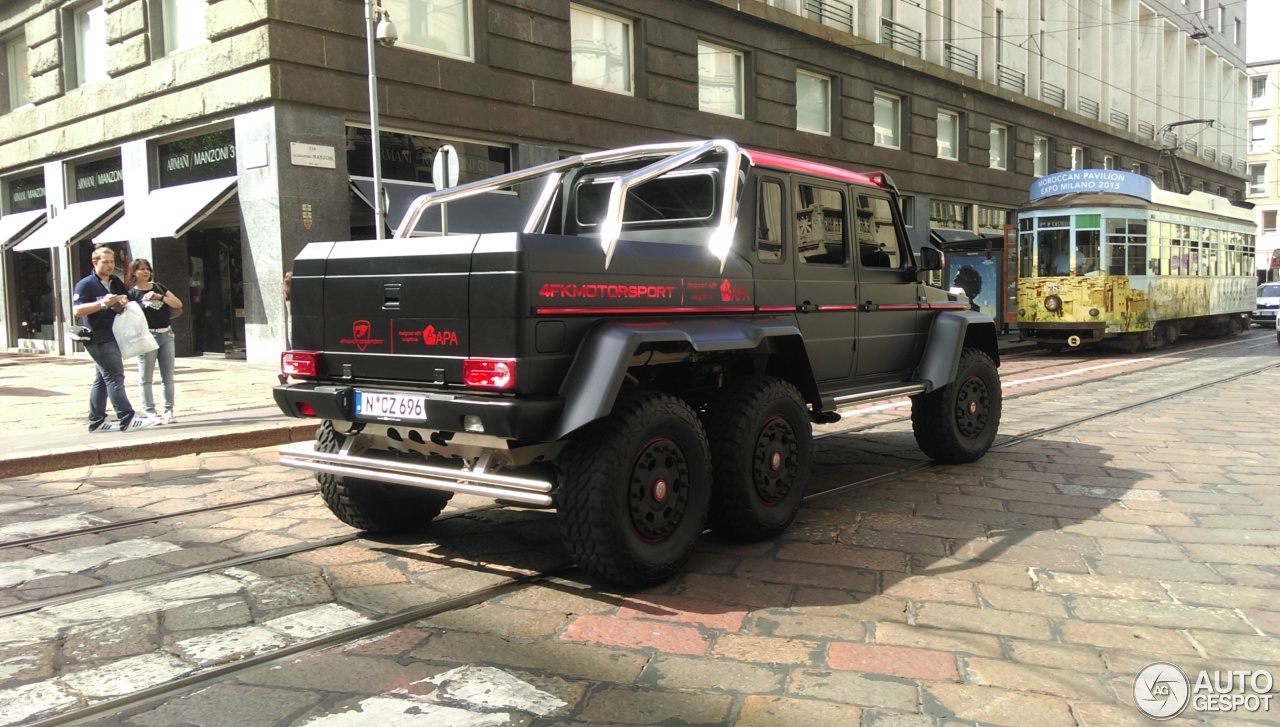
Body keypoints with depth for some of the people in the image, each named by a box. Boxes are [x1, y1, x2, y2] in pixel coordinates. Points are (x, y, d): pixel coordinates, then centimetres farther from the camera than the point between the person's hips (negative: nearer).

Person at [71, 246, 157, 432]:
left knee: (102, 380, 11)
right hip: (99, 338, -8)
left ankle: (96, 421, 16)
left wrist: (124, 303, 5)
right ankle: (127, 419, -16)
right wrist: (103, 303, -23)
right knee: (114, 377, -12)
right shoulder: (85, 284, -7)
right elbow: (77, 311, -15)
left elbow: (126, 303, 29)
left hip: (113, 337, 8)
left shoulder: (116, 283, 16)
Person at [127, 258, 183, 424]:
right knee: (145, 378, 0)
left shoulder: (159, 287, 13)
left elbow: (178, 304, 5)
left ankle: (169, 411, 9)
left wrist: (159, 297, -8)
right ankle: (150, 413, 3)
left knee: (168, 377, 4)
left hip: (166, 334, 4)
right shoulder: (132, 294, 1)